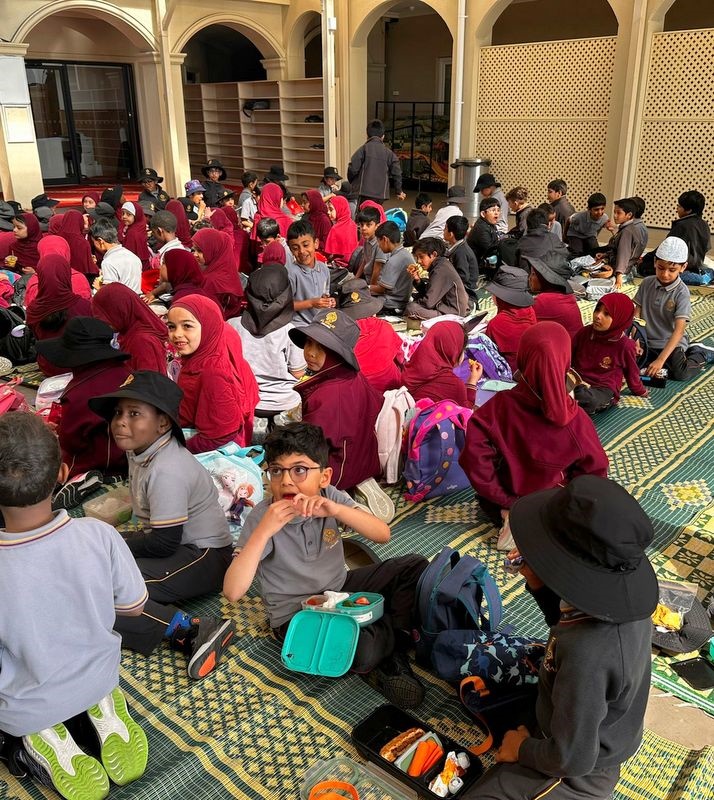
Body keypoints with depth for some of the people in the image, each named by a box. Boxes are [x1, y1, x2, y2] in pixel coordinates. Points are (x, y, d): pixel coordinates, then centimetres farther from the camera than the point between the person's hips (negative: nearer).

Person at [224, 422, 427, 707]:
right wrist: (264, 530, -38)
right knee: (363, 651, -31)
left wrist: (337, 510, -33)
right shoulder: (261, 516, -21)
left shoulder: (330, 498, -9)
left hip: (341, 589, 5)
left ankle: (395, 647, -1)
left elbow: (383, 534, -17)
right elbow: (232, 591, -29)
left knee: (414, 566, -7)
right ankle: (391, 629, 4)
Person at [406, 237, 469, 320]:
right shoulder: (441, 265, 11)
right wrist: (418, 280, 1)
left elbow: (428, 302, -20)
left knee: (411, 308, -21)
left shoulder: (441, 270, -18)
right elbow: (428, 294, 16)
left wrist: (412, 304, -2)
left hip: (453, 313, -11)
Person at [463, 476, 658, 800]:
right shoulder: (622, 594, -20)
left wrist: (522, 749, -11)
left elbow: (572, 759, -30)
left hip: (580, 771, -8)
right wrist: (541, 586, -14)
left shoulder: (587, 654, -44)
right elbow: (568, 622, 3)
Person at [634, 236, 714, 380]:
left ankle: (700, 352, 9)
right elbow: (637, 314, 3)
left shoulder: (682, 292, -14)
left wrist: (660, 360, -28)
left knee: (681, 374, -27)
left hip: (672, 343, -5)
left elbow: (679, 330, -20)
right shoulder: (647, 283, -1)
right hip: (648, 342, 5)